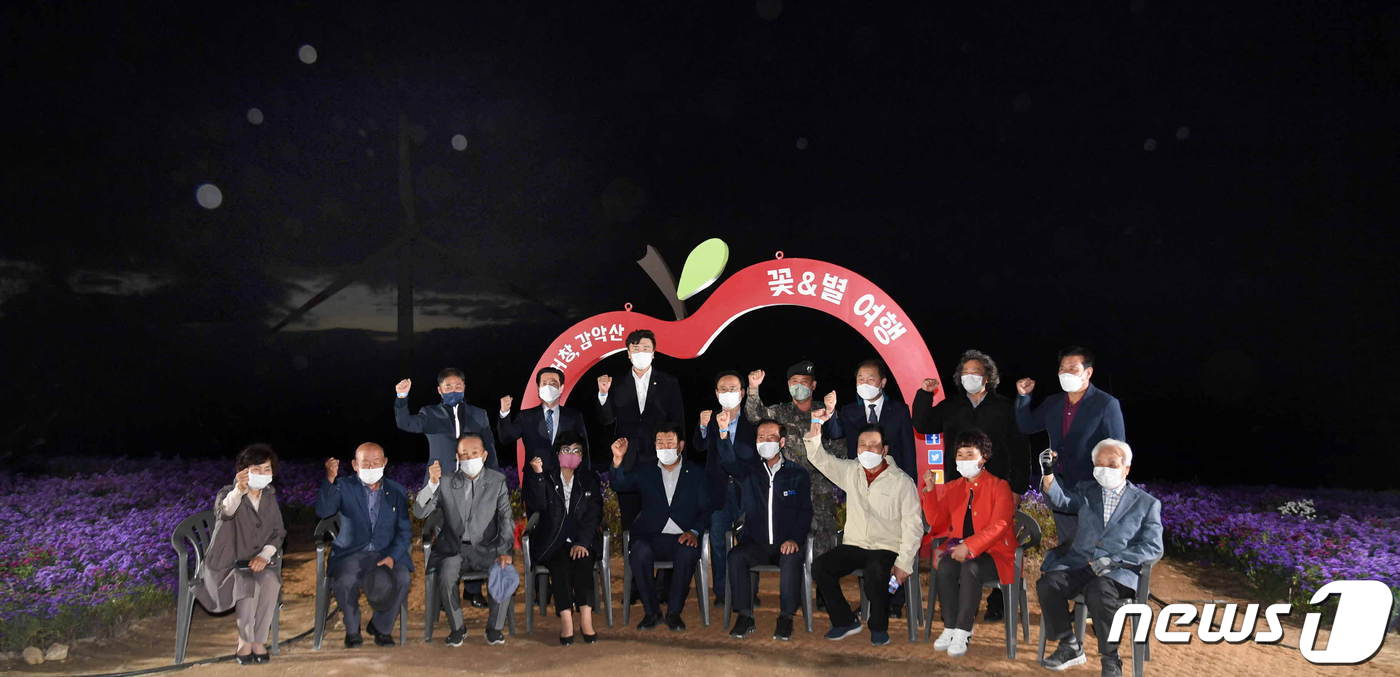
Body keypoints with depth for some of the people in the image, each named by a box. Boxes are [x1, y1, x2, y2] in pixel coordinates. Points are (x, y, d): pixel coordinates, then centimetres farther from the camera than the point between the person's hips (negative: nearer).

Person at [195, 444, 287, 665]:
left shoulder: (270, 497, 7)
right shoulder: (229, 493, -9)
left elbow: (278, 532, 7)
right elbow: (225, 510, -34)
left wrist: (264, 555, -14)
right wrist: (239, 490, -57)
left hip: (260, 561, 3)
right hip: (229, 563, -3)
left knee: (270, 582, -30)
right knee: (248, 584, -33)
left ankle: (257, 641, -16)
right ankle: (245, 641, -11)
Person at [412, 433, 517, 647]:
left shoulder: (497, 481, 0)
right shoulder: (446, 481, -1)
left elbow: (506, 519, -2)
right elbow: (419, 513, -7)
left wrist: (504, 551, -16)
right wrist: (432, 483, -23)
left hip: (486, 548, 0)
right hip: (453, 548, 0)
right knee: (446, 578, -29)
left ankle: (494, 627, -4)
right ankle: (457, 628, -3)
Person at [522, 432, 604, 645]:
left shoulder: (589, 480, 16)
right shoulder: (546, 478, 14)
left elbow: (594, 515, 4)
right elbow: (536, 505, -5)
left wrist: (581, 542, -12)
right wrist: (537, 475, -16)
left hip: (583, 542, 1)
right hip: (552, 543, -1)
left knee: (582, 560, -30)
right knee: (560, 563, -31)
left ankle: (586, 618, -38)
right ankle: (566, 619, -38)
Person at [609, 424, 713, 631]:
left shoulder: (695, 474, 13)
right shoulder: (645, 472, 16)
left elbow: (705, 509, 8)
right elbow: (621, 485, 0)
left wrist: (694, 532, -10)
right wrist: (618, 460, -18)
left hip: (683, 538, -1)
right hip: (652, 538, 1)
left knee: (688, 554, -34)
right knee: (639, 553, -32)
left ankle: (674, 612, -17)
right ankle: (651, 611, -14)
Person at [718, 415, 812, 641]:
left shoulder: (798, 474, 8)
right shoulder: (749, 470, 11)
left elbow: (805, 512, 3)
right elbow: (728, 460, -10)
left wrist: (795, 539, -14)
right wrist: (724, 433, -29)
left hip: (786, 544, -1)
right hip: (756, 543, 2)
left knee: (792, 558, -33)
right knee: (735, 556, -27)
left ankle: (786, 617, -23)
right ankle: (745, 616, -20)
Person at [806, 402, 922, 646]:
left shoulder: (902, 482, -4)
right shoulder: (850, 472, 8)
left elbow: (913, 526, -6)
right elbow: (819, 458, 4)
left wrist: (904, 563, -16)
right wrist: (815, 427, -15)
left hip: (887, 548, -4)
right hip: (854, 545, 4)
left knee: (875, 572, -35)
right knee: (819, 567, -19)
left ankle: (879, 627, -9)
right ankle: (845, 621, 0)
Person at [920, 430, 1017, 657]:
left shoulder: (999, 487, -1)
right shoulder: (953, 488, 14)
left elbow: (998, 526, -14)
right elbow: (936, 521, 10)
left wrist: (969, 546, -26)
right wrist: (931, 490, -4)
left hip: (992, 552, -4)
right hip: (958, 549, 4)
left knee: (970, 568, -35)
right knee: (943, 567, -29)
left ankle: (962, 632, -29)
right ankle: (949, 628, -21)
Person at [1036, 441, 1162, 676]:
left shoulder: (1147, 503, 9)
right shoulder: (1086, 491, 17)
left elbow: (1152, 547, 0)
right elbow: (1059, 500, -2)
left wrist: (1113, 560, -14)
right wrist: (1049, 474, -23)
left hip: (1119, 571, -3)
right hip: (1078, 564, 3)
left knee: (1099, 593, -35)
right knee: (1047, 584, -25)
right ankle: (1069, 648, -7)